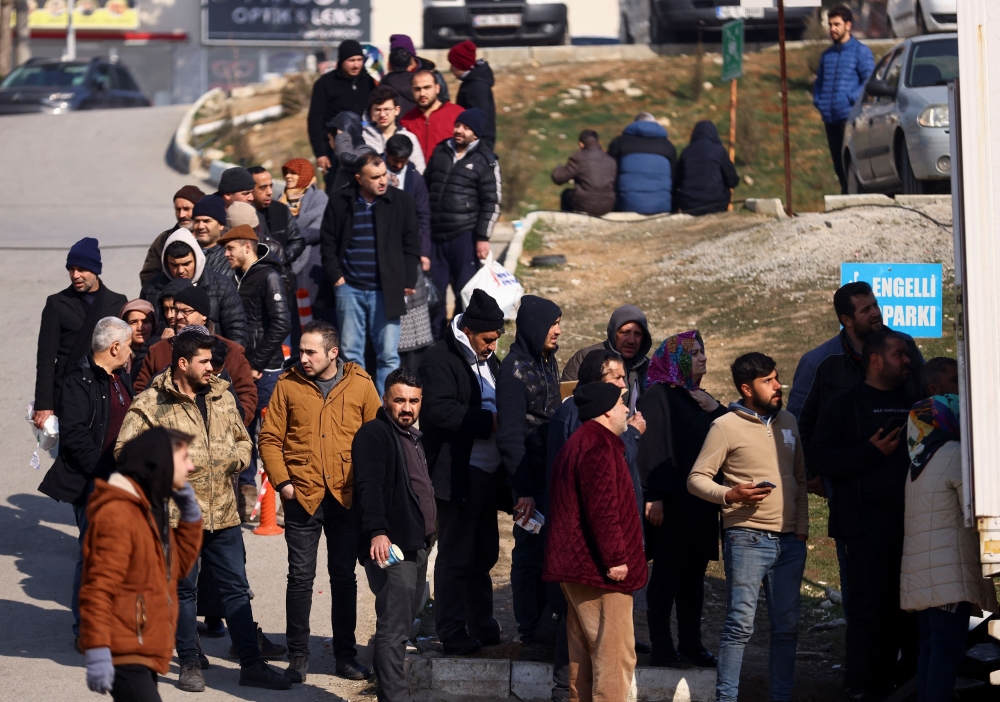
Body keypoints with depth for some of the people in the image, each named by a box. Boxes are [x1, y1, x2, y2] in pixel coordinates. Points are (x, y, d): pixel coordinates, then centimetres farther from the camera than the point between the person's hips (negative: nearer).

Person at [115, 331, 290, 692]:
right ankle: (189, 665, 18)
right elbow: (126, 451, -12)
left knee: (236, 588, 8)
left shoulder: (221, 396, 8)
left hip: (223, 512, 5)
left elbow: (243, 440, 19)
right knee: (184, 590, 7)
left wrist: (236, 457, -1)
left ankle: (252, 665, 14)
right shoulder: (151, 404, -9)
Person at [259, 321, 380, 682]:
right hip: (302, 496, 0)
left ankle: (345, 654, 17)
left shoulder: (360, 384, 2)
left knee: (344, 575, 8)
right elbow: (270, 438, 3)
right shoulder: (288, 385, 1)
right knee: (300, 577, 1)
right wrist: (282, 482, -6)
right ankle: (298, 656, 10)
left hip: (347, 498, 1)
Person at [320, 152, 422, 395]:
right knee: (350, 353, 4)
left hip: (386, 290, -1)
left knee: (388, 354, -2)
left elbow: (411, 245, 6)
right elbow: (327, 241, 10)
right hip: (350, 288, 1)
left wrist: (407, 282, -1)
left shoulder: (401, 201, 2)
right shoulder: (340, 202, 3)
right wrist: (335, 276, 0)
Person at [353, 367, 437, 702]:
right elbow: (369, 486, -22)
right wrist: (377, 532, -34)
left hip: (416, 548, 10)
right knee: (394, 629, -12)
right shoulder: (374, 434, -10)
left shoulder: (412, 437, 20)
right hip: (390, 548, -10)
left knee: (403, 625, 13)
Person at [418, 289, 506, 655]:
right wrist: (489, 422, -23)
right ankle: (453, 634, 2)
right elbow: (440, 411, -23)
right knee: (455, 556, -3)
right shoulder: (440, 359, -11)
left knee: (484, 554, 15)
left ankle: (481, 625, 24)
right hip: (457, 474, -8)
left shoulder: (488, 359, 16)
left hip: (487, 471, 8)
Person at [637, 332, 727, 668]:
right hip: (671, 503, -8)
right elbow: (651, 448, -16)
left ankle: (691, 644, 16)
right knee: (667, 573, -5)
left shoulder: (697, 398, 18)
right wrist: (654, 497, -24)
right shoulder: (657, 396, -8)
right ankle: (662, 649, -2)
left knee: (694, 574, 10)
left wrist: (716, 410, -2)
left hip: (699, 504, 8)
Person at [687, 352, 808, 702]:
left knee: (787, 625, 7)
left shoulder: (788, 423, 14)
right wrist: (730, 495, -20)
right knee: (741, 622, -9)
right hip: (748, 538, -6)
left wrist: (802, 526, 11)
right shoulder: (726, 426, -3)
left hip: (789, 541, 6)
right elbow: (696, 478, -4)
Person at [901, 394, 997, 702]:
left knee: (930, 648, 10)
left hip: (921, 577, 9)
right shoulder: (957, 456, -9)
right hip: (949, 572, -9)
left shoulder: (919, 462, 18)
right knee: (948, 648, -11)